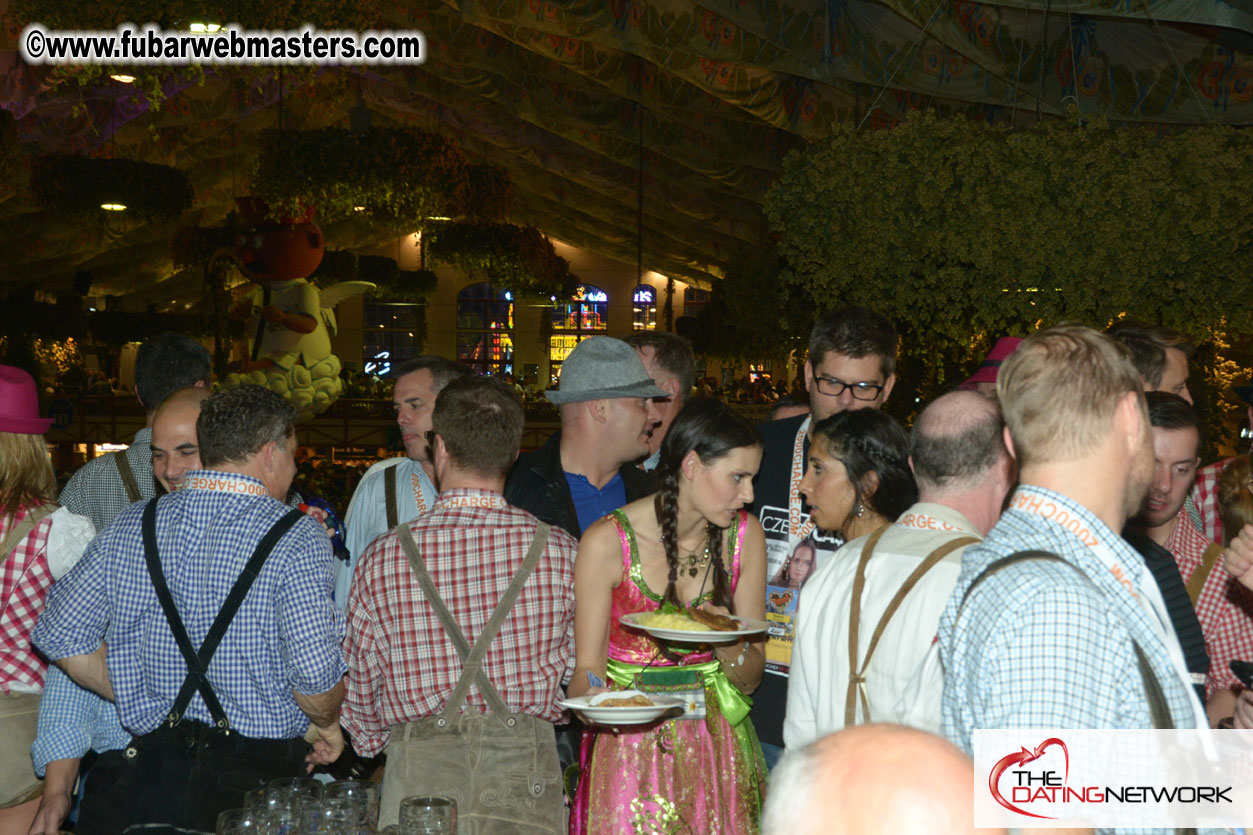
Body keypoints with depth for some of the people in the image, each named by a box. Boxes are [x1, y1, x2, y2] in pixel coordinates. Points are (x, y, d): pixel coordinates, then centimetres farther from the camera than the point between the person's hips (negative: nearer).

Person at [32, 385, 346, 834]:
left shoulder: (131, 525, 3)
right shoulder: (296, 536, -12)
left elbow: (60, 635, 6)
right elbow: (315, 671, -19)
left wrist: (142, 701, 15)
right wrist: (328, 725, 1)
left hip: (148, 772, 4)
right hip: (259, 775, -4)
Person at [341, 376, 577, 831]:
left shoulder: (382, 557, -5)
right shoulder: (560, 550, -7)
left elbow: (359, 689, 6)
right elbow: (579, 675, 4)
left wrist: (379, 745, 25)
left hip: (418, 773, 0)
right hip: (528, 775, 0)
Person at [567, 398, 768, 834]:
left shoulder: (744, 536, -1)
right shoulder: (607, 542, -13)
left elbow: (750, 680, 2)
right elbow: (587, 669, -6)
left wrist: (725, 642, -18)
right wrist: (595, 702, -28)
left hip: (716, 745, 3)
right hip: (628, 751, -3)